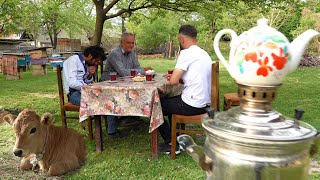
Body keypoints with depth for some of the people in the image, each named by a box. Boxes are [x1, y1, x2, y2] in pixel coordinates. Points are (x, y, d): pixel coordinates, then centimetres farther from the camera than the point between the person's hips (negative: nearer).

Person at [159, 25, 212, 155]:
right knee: (170, 100, 30)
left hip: (192, 105, -9)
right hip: (205, 103, 9)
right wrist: (176, 76, 12)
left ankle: (171, 144, 17)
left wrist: (173, 78, 3)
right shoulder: (204, 53, 13)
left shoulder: (186, 53, -14)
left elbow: (173, 81, -20)